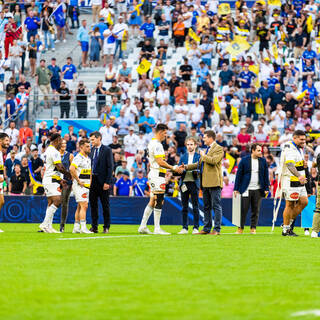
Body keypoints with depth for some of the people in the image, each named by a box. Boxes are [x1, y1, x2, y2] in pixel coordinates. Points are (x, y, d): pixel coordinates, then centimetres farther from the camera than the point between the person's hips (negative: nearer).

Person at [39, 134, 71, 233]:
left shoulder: (48, 150, 19)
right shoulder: (54, 152, -13)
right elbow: (59, 167, -17)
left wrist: (60, 180, 23)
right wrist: (68, 174, 0)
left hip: (47, 179, 11)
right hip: (52, 180, -11)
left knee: (51, 203, 9)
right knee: (57, 201, -16)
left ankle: (48, 227, 5)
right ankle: (45, 224, -20)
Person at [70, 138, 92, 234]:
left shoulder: (88, 158, 16)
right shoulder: (78, 157, -13)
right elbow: (72, 169, -27)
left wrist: (90, 182, 13)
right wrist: (78, 181, -21)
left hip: (86, 186, 9)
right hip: (80, 186, -9)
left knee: (80, 207, 10)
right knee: (84, 206, -14)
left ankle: (76, 228, 14)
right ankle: (83, 227, -17)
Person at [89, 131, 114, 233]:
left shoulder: (107, 150, -6)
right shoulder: (92, 150, 12)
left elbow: (110, 167, -9)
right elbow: (91, 165, 14)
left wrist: (107, 182, -15)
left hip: (103, 182, -6)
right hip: (93, 180, 6)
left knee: (105, 205, 2)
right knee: (93, 204, 5)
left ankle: (106, 227, 9)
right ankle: (94, 227, 10)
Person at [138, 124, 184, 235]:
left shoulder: (151, 143, 18)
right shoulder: (157, 145, -14)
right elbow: (160, 162, -18)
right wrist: (174, 168, -11)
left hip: (153, 174, 10)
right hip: (158, 175, -10)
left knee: (152, 201, 12)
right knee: (158, 201, -7)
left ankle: (143, 226, 11)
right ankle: (157, 229, -6)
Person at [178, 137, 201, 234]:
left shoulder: (198, 156, 5)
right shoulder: (183, 157, 13)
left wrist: (196, 171, -21)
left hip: (194, 183, -3)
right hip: (184, 182, 3)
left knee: (195, 206, -1)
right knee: (184, 207, 5)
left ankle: (196, 227, 2)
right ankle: (184, 228, 9)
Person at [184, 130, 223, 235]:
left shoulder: (218, 149, -5)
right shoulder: (206, 150, 23)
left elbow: (213, 160, -20)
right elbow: (199, 164, 27)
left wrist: (203, 156, -5)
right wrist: (186, 167, 19)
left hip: (214, 182, -9)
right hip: (205, 183, 9)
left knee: (216, 206, -6)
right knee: (206, 207, 11)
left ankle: (217, 229, -6)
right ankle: (207, 228, 16)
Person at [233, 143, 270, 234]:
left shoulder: (263, 161, 7)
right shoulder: (244, 160, 0)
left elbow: (266, 175, 10)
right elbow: (239, 175, 2)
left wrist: (266, 189, 4)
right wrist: (236, 189, -2)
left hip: (258, 190, 2)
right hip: (246, 189, -2)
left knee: (256, 210, 3)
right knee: (243, 210, -4)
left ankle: (253, 228, 10)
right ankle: (240, 228, 3)